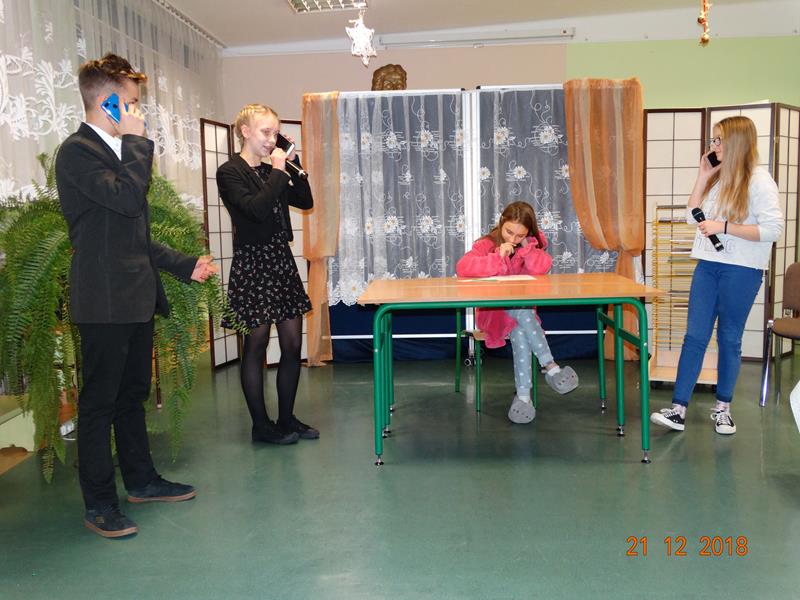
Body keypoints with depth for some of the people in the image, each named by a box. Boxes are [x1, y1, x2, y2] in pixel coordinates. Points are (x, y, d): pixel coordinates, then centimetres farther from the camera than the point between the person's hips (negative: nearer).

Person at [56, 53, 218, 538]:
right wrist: (137, 141, -15)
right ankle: (100, 504, 10)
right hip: (104, 301, -9)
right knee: (99, 401, 0)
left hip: (137, 297, 9)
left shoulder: (117, 150, 18)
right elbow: (127, 197, -27)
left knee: (134, 393, 18)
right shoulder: (78, 152, -11)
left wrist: (185, 265, 21)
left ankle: (142, 479, 31)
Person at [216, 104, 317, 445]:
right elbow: (257, 208, -22)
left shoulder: (271, 170, 13)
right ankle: (261, 426, 13)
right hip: (253, 263, -7)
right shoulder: (230, 173, -7)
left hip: (282, 260, 7)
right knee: (256, 346, 2)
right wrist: (278, 171, -14)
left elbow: (305, 201, 11)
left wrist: (292, 165, 3)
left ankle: (287, 419, 20)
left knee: (293, 344, 8)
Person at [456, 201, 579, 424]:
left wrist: (525, 245, -19)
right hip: (493, 311, -3)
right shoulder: (487, 244, -5)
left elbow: (541, 268, -16)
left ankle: (523, 394, -29)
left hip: (523, 309, 3)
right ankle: (550, 367, -31)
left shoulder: (532, 245, 5)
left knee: (520, 333, -32)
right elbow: (463, 267, -24)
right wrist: (499, 259, -29)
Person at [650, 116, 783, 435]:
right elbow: (692, 216, 9)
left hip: (741, 270, -5)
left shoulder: (758, 180, -8)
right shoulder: (717, 178, 12)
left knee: (729, 338, 6)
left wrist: (723, 227, -18)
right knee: (694, 336, 1)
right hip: (708, 265, 6)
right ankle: (678, 409, 1)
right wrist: (703, 176, 3)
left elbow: (772, 229, -14)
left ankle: (723, 407, 21)